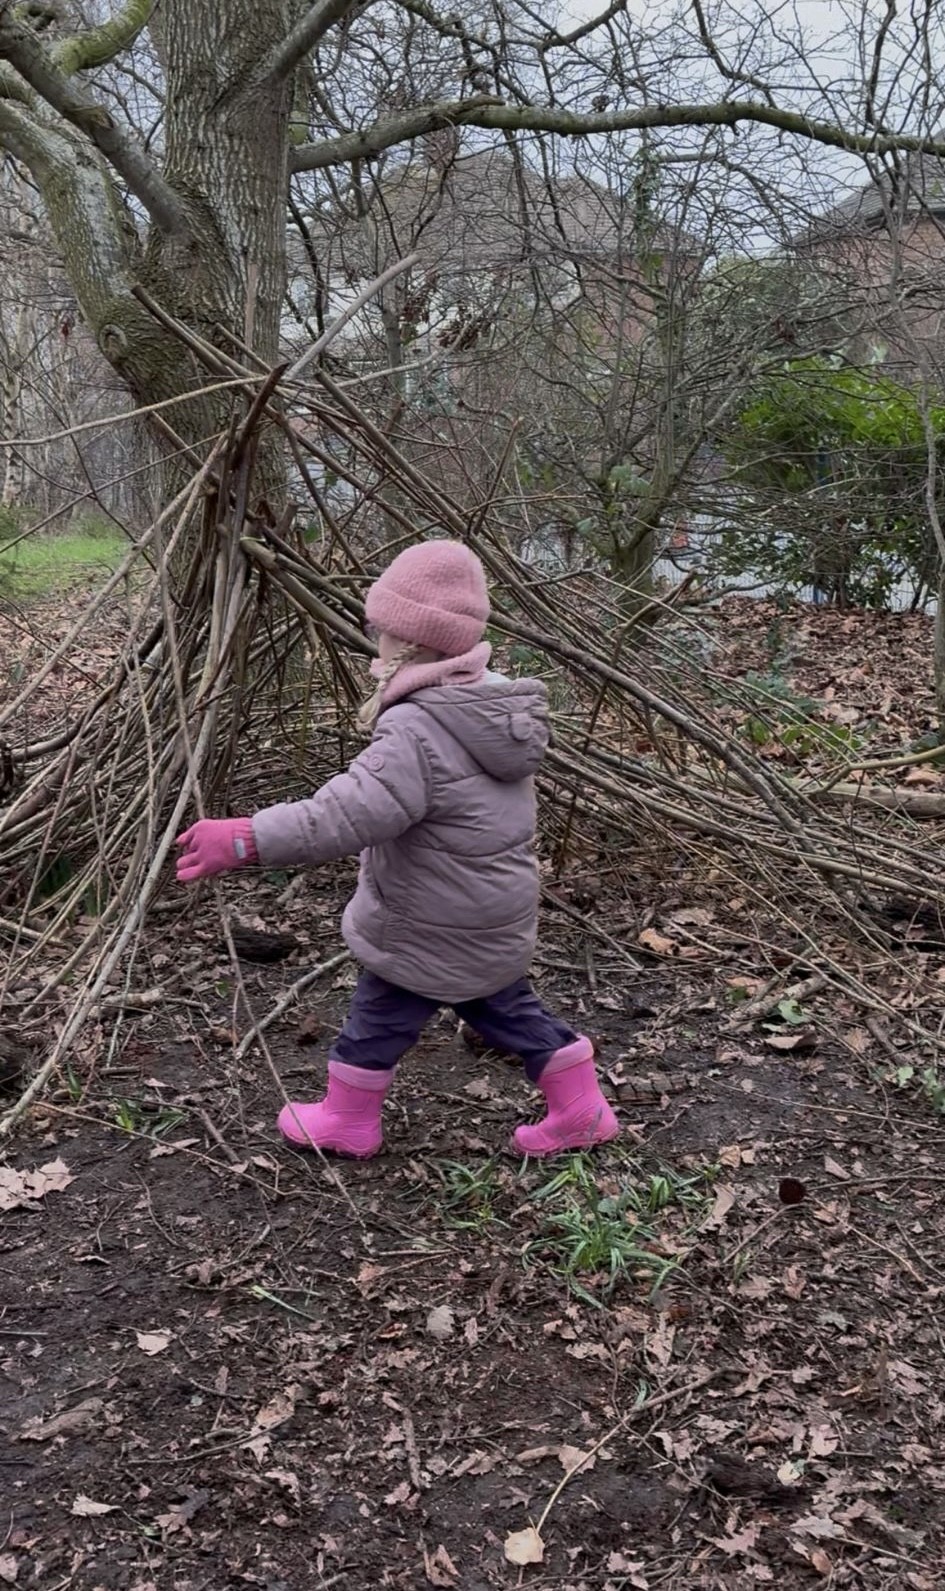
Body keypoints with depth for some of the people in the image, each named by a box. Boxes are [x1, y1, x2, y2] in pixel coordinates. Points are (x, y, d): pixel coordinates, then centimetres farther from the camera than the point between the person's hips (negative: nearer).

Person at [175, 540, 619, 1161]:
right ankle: (582, 1110, 30)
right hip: (497, 920, 8)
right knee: (507, 1007, 23)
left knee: (379, 1016, 13)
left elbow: (345, 814, -38)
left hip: (435, 929, -8)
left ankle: (348, 1120, 33)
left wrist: (244, 839, -39)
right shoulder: (496, 703, -1)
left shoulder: (417, 731, -31)